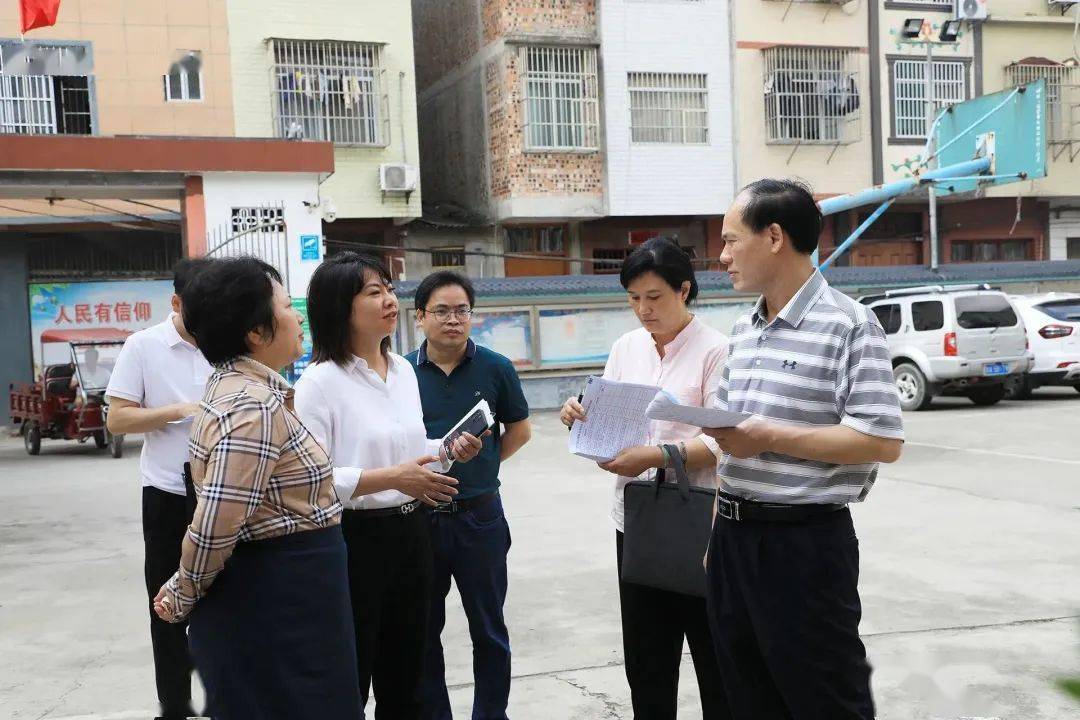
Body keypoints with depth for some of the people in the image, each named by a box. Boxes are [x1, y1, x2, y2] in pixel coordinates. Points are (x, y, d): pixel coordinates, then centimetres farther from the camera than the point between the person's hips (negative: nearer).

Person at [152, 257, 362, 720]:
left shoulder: (238, 387, 9)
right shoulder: (253, 407, -23)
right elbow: (215, 526, -25)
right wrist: (183, 600, -10)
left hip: (277, 597, 10)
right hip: (271, 607, -10)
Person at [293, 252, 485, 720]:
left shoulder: (403, 370, 9)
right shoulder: (320, 381, -15)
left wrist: (449, 451, 0)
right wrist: (392, 478, -27)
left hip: (410, 535, 7)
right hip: (354, 541, -7)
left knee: (403, 681, 19)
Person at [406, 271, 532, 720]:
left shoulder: (495, 368, -4)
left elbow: (519, 430, 9)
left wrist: (483, 463, -1)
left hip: (480, 517, -1)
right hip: (418, 515, 1)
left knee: (488, 629, 10)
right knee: (423, 629, 13)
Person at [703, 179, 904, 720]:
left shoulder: (847, 324, -12)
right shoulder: (743, 331, 12)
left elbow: (883, 442, -19)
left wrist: (770, 439, -20)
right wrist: (720, 533, 13)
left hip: (804, 542, -8)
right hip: (733, 537, 8)